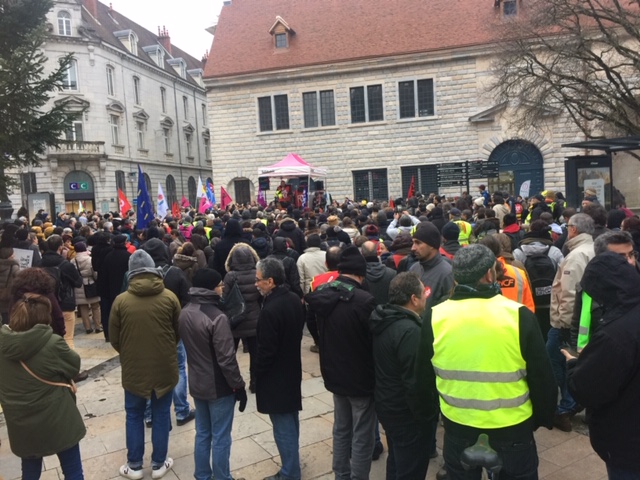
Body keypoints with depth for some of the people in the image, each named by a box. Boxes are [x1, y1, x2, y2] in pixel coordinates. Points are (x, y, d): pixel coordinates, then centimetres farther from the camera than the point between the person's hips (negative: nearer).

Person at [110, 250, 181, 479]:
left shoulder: (121, 300, -10)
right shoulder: (169, 297, -10)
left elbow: (114, 339, 0)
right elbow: (179, 332, 2)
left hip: (133, 368, 0)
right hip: (164, 367, 0)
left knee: (134, 416, 18)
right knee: (161, 415, 15)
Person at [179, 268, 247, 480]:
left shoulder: (185, 313, -1)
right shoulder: (217, 317, -25)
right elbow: (227, 359, -23)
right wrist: (239, 385, -12)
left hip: (196, 383, 7)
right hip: (219, 386, -7)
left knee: (202, 434, 20)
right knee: (221, 438, 8)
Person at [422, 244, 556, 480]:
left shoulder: (435, 318, -12)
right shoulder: (519, 316, -18)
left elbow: (425, 374, 2)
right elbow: (542, 378, -8)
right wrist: (544, 418, 9)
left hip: (457, 427, 2)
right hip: (512, 429, -1)